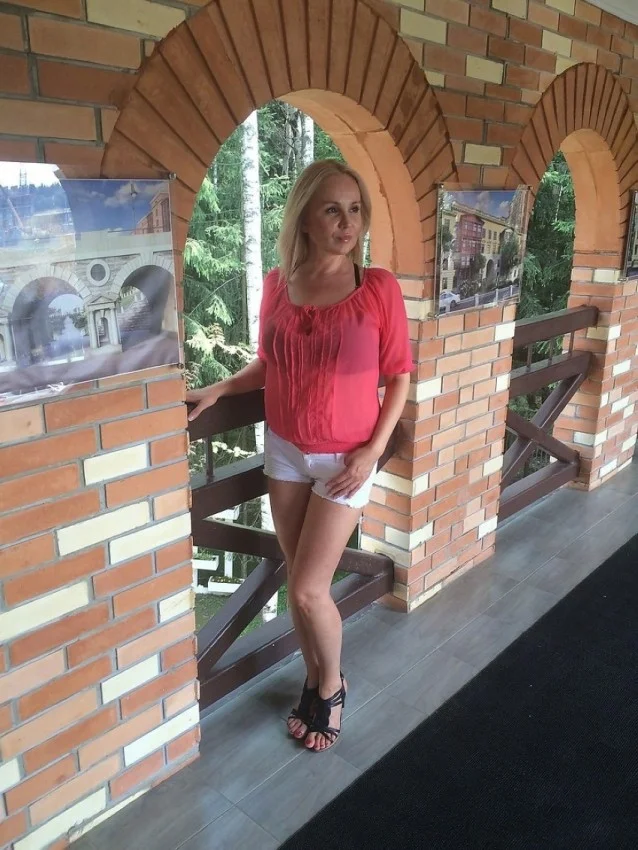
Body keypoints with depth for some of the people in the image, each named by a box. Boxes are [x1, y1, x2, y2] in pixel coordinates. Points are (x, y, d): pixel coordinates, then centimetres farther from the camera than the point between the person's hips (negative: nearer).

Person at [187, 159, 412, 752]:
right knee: (299, 584, 13)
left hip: (346, 458, -3)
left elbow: (399, 377, -5)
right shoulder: (277, 285, -2)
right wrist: (217, 390, -3)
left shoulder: (378, 287, -11)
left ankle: (332, 686, 28)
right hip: (285, 452, 4)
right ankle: (315, 681, 38)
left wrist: (372, 451, -12)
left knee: (307, 589, -2)